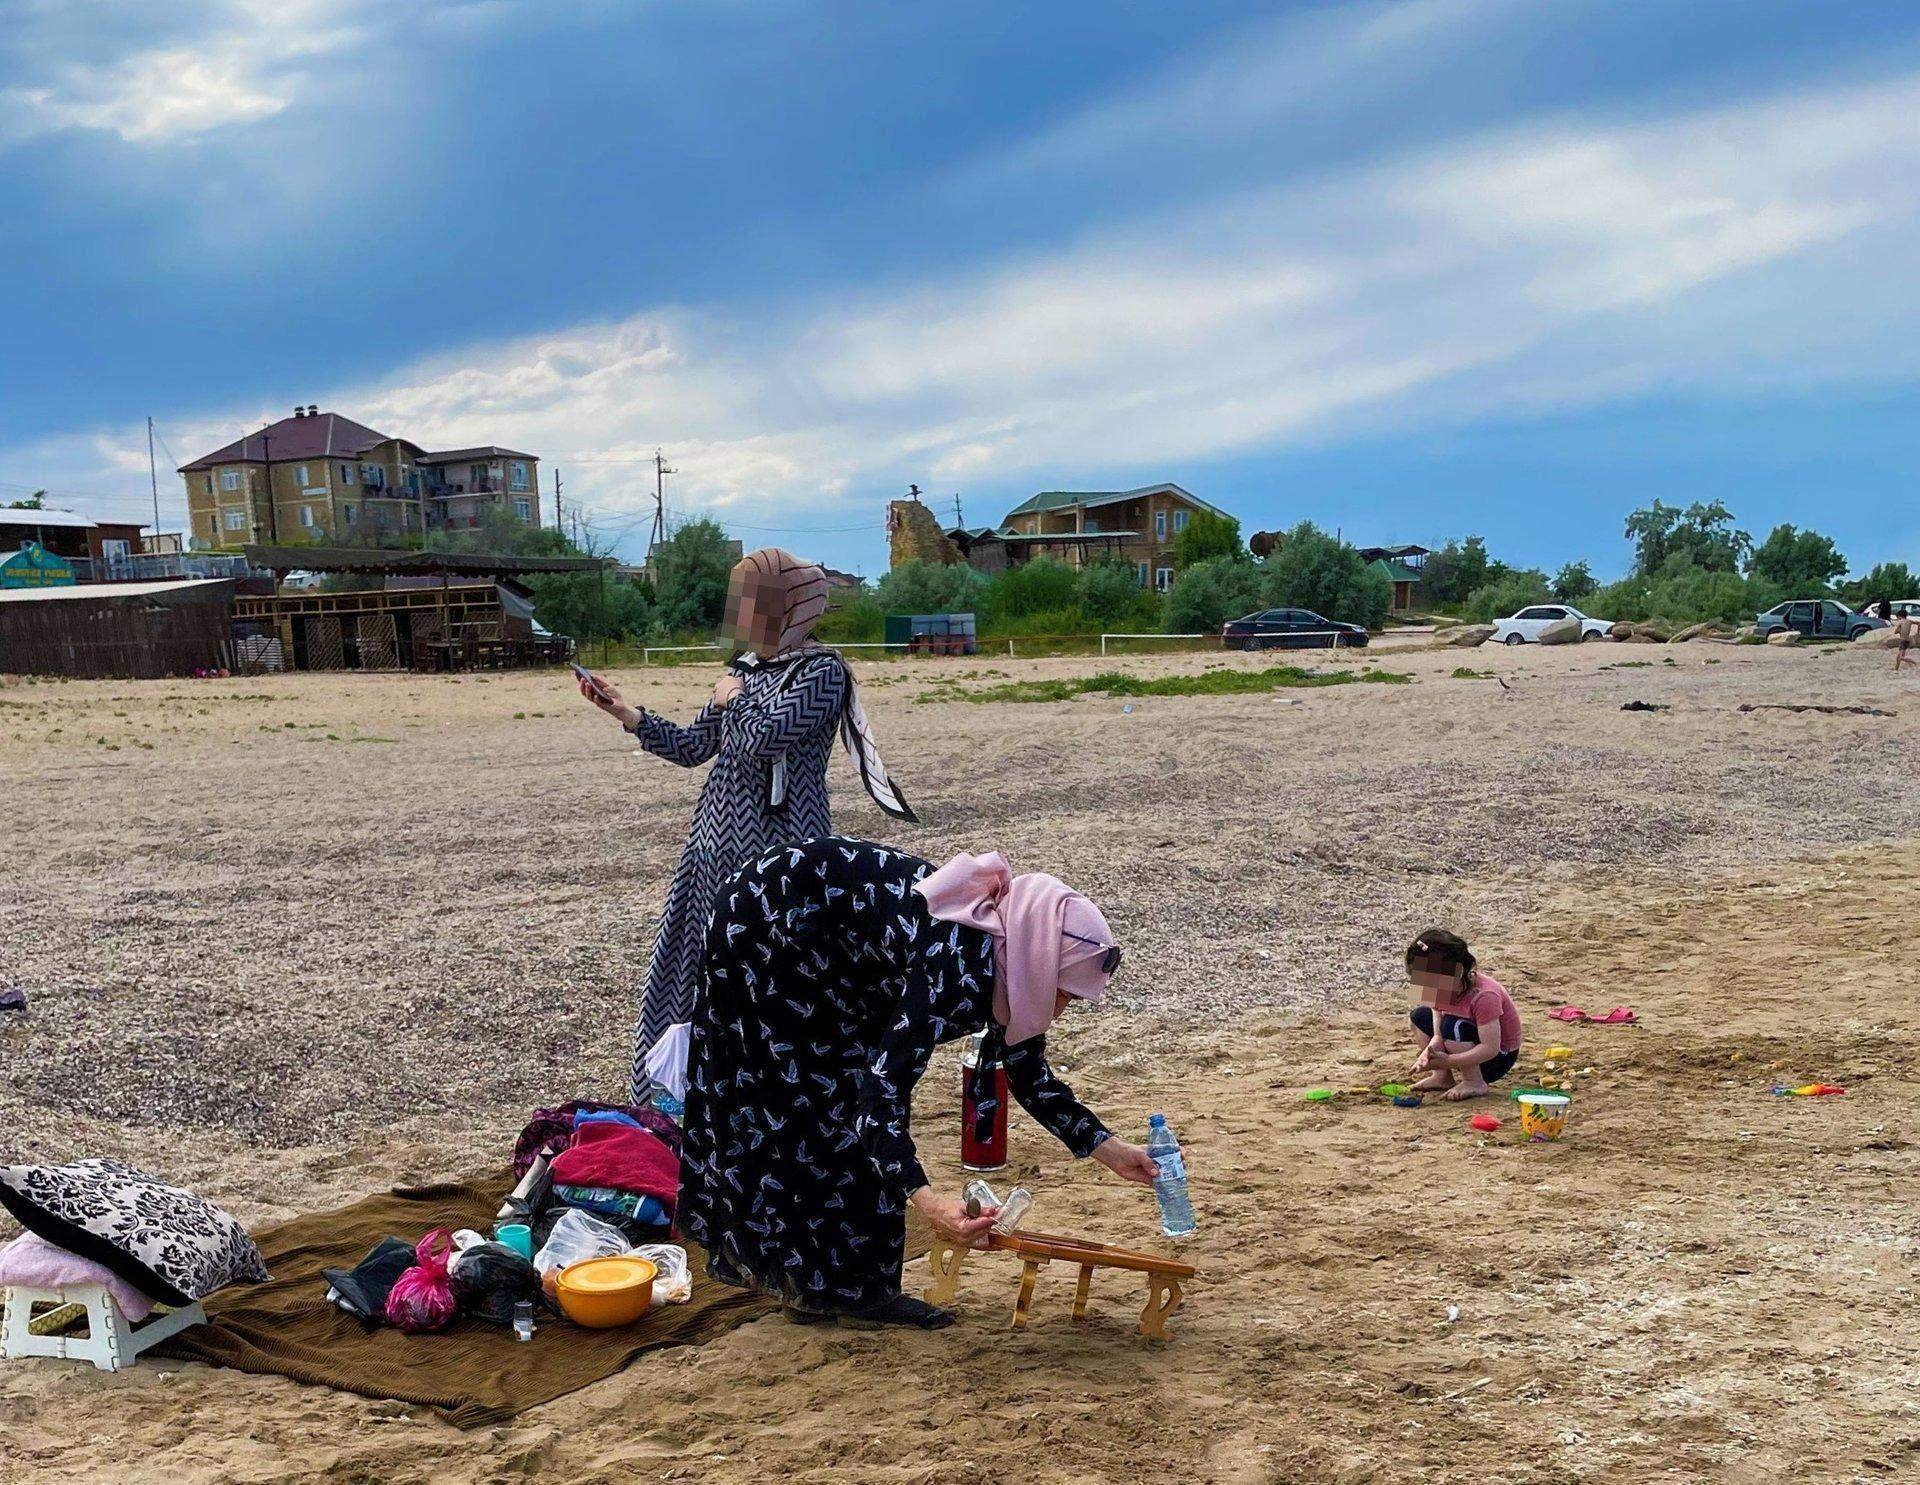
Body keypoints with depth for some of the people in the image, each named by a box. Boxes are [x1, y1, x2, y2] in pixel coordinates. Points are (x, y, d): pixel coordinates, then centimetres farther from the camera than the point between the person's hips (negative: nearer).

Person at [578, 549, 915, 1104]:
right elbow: (693, 747, 16)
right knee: (709, 963, 12)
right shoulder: (745, 667, 13)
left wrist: (733, 698, -6)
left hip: (780, 846, -8)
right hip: (722, 838, 8)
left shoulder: (822, 671, -10)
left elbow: (764, 736, -24)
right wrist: (624, 712, 12)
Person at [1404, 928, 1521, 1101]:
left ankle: (1476, 1084, -16)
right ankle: (1442, 1077, 0)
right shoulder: (1443, 989, -8)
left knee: (1452, 1026, -32)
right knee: (1419, 1016, 1)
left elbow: (1491, 1048, -33)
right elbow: (1438, 1036, -8)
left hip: (1499, 1057, -8)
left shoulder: (1483, 995, -31)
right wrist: (1428, 1053, -32)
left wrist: (1447, 1061, -38)